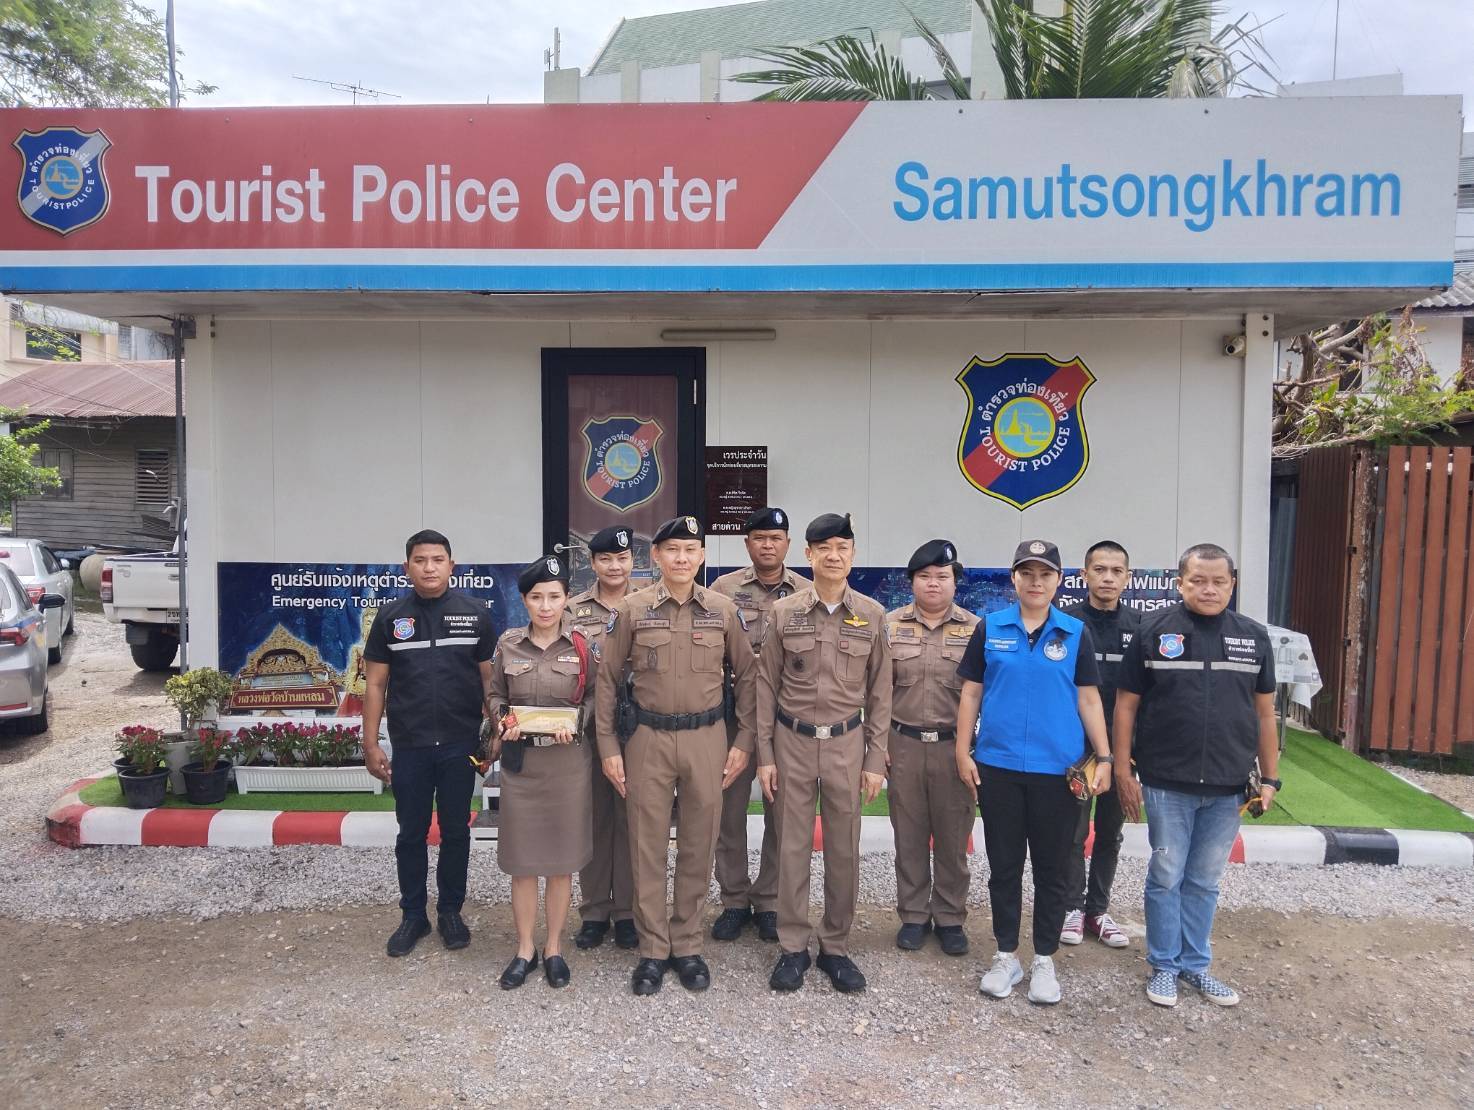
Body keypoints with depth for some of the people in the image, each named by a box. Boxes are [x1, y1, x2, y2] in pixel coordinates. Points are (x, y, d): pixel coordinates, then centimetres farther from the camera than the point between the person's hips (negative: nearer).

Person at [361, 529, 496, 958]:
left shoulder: (475, 613, 0)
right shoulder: (391, 616, 2)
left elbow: (489, 678, 4)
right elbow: (375, 683, 4)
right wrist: (370, 745, 0)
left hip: (461, 745, 0)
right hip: (409, 746, 1)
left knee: (455, 832, 11)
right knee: (411, 834, 11)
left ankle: (450, 912, 27)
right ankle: (413, 915, 27)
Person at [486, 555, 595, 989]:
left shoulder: (582, 646, -3)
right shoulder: (508, 643, 0)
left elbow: (594, 698, 4)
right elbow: (495, 695, 9)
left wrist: (575, 725, -13)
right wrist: (503, 721, -10)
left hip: (568, 761, -1)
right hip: (520, 760, 1)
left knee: (562, 860, 8)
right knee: (522, 861, 8)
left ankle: (554, 949, 25)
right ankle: (525, 950, 24)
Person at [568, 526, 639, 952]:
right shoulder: (574, 609, 5)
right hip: (588, 726, 1)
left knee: (630, 816, 6)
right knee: (593, 815, 9)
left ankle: (626, 910, 20)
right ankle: (594, 910, 22)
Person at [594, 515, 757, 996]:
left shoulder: (723, 610, 2)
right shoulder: (631, 610, -2)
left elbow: (745, 675, 8)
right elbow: (607, 680, 2)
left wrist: (743, 741, 3)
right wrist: (608, 748, -1)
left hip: (707, 739, 1)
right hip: (649, 739, -1)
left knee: (698, 846, 8)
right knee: (647, 845, 5)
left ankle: (687, 945, 24)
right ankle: (652, 949, 20)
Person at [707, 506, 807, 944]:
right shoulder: (724, 589, 2)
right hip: (734, 714, 0)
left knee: (781, 812, 8)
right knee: (729, 808, 6)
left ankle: (769, 902, 23)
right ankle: (735, 900, 21)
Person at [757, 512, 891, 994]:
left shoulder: (872, 615, 1)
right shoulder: (783, 612, -2)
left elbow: (879, 692, 4)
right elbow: (766, 685, 1)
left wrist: (875, 759, 1)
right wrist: (764, 755, -2)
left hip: (846, 744, 1)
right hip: (793, 742, 0)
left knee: (844, 849, 8)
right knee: (792, 846, 7)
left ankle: (836, 946, 24)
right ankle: (792, 946, 22)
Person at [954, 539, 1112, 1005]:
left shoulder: (1075, 633, 2)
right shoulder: (989, 628, 2)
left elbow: (1088, 699, 4)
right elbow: (971, 693, 4)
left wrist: (1104, 758, -2)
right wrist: (963, 751, -1)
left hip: (1057, 770, 0)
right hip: (997, 766, 0)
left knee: (1053, 867, 9)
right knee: (1004, 865, 11)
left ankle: (1044, 960, 25)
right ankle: (1006, 956, 25)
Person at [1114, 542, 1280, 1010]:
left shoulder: (1253, 637, 4)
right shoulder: (1154, 632, -5)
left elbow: (1264, 712, 10)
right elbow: (1126, 705, -2)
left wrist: (1270, 778, 8)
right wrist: (1123, 772, -6)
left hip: (1226, 787, 3)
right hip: (1167, 783, -2)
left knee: (1205, 881, 15)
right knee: (1166, 877, 8)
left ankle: (1195, 963, 30)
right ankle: (1164, 965, 23)